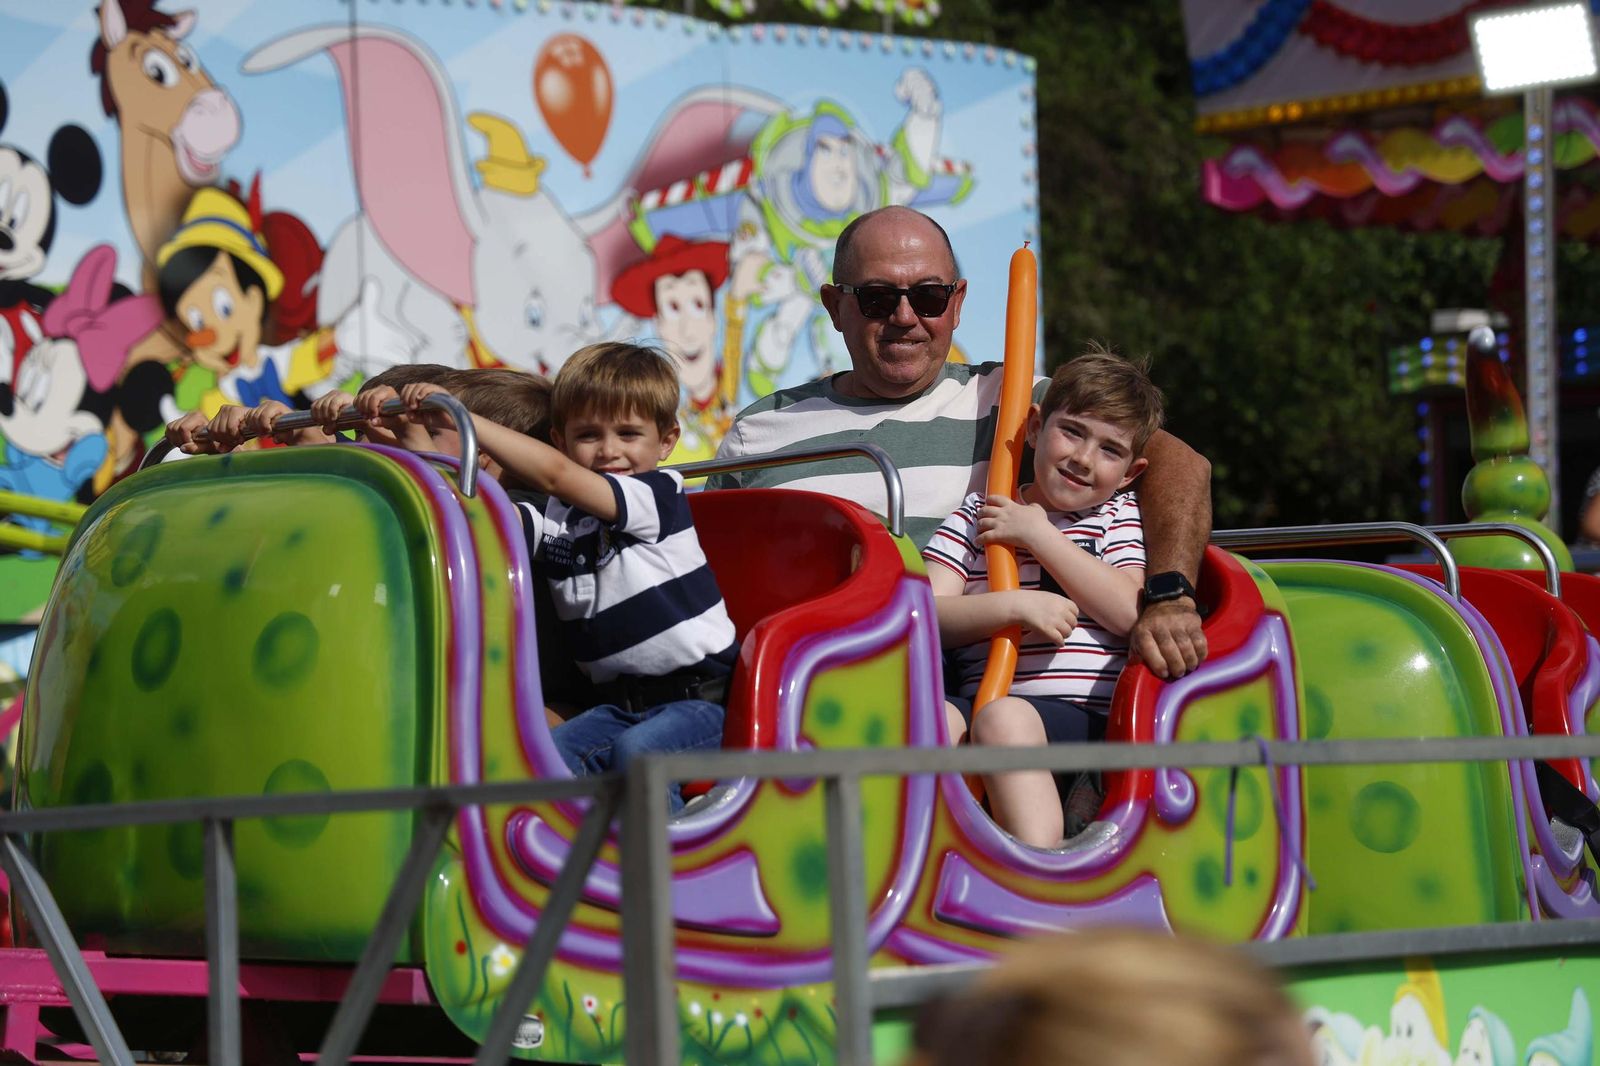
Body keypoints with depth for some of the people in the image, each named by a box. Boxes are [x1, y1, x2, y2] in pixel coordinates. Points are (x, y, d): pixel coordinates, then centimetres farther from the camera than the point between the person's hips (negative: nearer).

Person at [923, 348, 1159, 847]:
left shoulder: (1119, 516, 16)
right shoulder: (977, 513, 18)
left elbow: (1131, 611, -4)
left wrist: (1039, 535, -1)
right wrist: (1017, 606, -12)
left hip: (1088, 717, -2)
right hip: (979, 701, 2)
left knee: (1004, 718, -35)